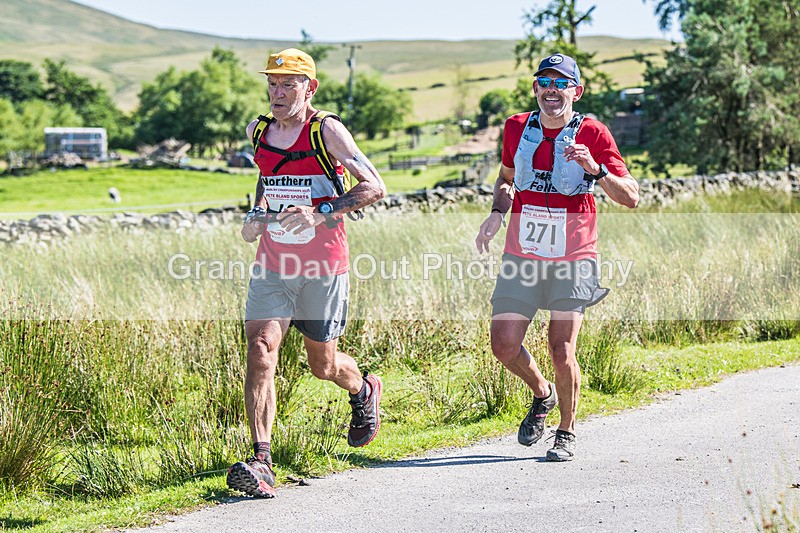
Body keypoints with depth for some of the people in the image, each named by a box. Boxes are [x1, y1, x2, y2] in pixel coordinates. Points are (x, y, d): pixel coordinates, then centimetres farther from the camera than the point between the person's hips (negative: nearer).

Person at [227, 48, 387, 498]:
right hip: (273, 265, 3)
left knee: (323, 364, 11)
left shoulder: (327, 131, -10)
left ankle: (364, 391, 48)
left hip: (323, 267, -3)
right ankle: (261, 464, -20)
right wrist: (257, 214, 13)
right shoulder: (258, 132, 6)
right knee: (260, 351, -16)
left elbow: (375, 186, -15)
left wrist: (321, 213, -27)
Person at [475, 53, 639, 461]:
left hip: (572, 260, -3)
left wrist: (596, 170, -26)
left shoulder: (592, 134, -6)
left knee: (561, 353, -7)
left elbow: (631, 198, -9)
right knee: (504, 346, -2)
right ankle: (542, 394, 28)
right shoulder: (517, 128, 4)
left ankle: (567, 432, 15)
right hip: (521, 258, 3)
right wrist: (497, 212, 4)